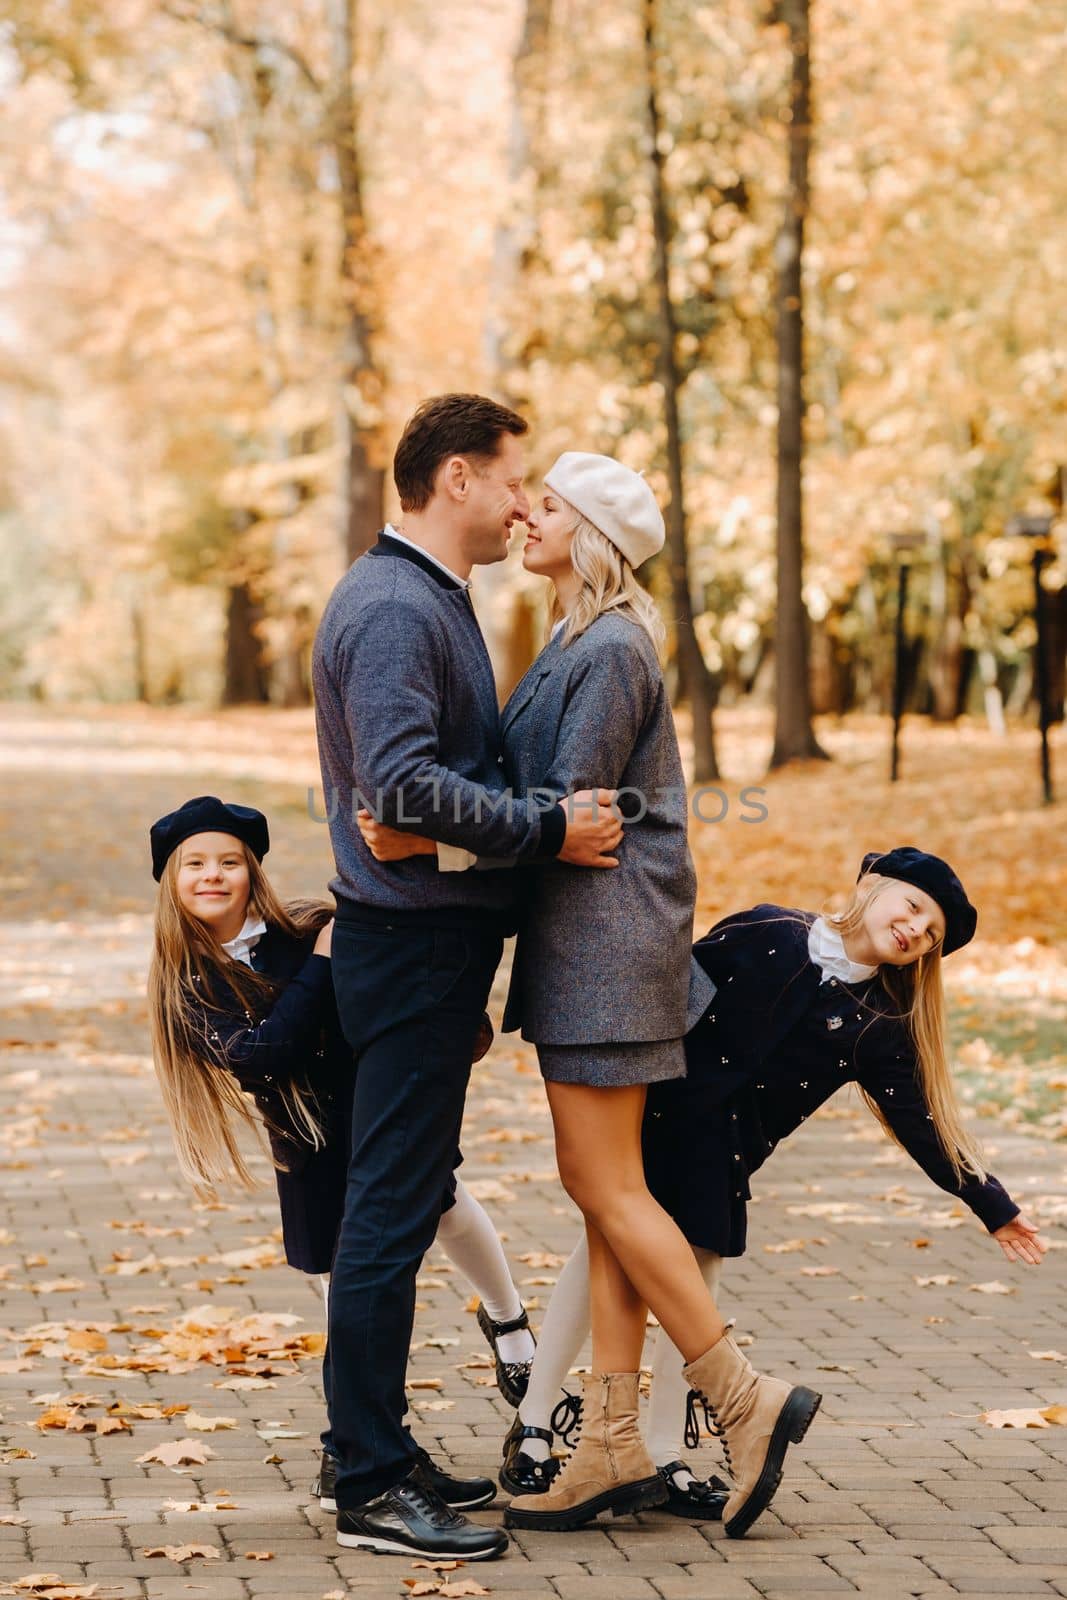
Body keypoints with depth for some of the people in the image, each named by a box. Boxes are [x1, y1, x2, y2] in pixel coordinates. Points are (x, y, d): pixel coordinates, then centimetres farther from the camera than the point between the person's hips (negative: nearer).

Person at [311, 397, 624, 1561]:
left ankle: (380, 1451, 23)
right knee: (390, 1213, -8)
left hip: (437, 937, 11)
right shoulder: (393, 609, -17)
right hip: (413, 939, -11)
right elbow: (405, 786, -27)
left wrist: (549, 812, 13)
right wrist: (549, 831, -22)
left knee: (403, 1205, 15)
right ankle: (372, 1491, -4)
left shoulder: (430, 600, 18)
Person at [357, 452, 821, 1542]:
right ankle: (614, 1449, 11)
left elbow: (568, 807, -18)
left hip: (607, 939, -10)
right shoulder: (574, 645, 16)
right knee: (599, 1189, 8)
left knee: (608, 1189, -7)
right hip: (574, 939, 10)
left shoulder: (612, 653, -14)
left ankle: (745, 1399, 0)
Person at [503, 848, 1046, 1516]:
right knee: (607, 1250, 0)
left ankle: (667, 1460, 11)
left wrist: (995, 1207, 5)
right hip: (654, 1111, -2)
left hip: (719, 1162, 2)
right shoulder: (765, 934, -4)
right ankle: (533, 1426, 10)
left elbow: (922, 1124, 5)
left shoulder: (877, 1029, 1)